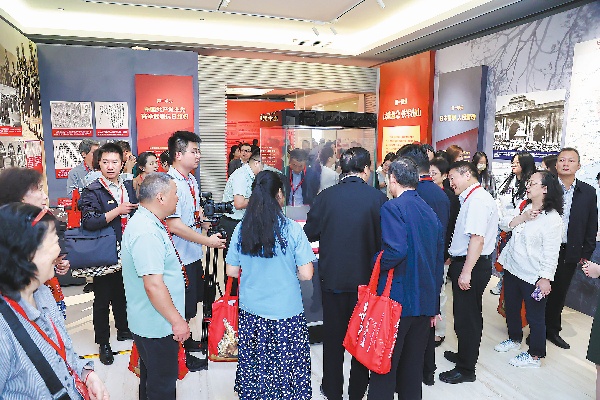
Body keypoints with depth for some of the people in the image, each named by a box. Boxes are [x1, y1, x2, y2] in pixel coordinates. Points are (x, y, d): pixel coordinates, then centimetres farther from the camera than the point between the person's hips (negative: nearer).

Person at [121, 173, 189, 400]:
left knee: (151, 380, 25)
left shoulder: (145, 222, 8)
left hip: (150, 322, 10)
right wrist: (177, 321, -21)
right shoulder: (147, 233, -26)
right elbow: (153, 286, -29)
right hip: (157, 325, -10)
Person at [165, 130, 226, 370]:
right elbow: (174, 225, -28)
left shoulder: (191, 179, 8)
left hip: (194, 253, 9)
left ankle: (186, 340, 44)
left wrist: (201, 215, 3)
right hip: (180, 257, -9)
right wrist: (208, 241, -24)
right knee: (183, 307, 7)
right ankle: (181, 355, 26)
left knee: (192, 302, 24)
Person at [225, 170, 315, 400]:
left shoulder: (242, 229, -6)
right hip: (286, 313, -3)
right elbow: (306, 274, -13)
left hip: (250, 312, 3)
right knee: (287, 366, 13)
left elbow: (231, 271, 1)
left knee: (253, 364, 18)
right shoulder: (292, 229, -14)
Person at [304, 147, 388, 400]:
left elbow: (310, 233, -3)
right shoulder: (378, 198, -12)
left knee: (333, 334, 17)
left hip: (332, 277, 1)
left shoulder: (325, 196, -10)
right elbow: (385, 239, -9)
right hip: (366, 277, 0)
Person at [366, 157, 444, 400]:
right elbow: (439, 259, 15)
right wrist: (434, 306, 22)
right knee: (412, 367, 18)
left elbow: (396, 251, -27)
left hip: (397, 298, -7)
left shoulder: (393, 208, -12)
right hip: (426, 302, 7)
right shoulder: (430, 212, 11)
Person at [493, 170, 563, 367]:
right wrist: (522, 217, -14)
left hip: (532, 276, -8)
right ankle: (515, 338, 44)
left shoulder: (552, 218, -17)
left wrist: (545, 278, -19)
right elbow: (505, 226, 2)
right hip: (512, 268, 8)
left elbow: (551, 253, -17)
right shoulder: (525, 207, 5)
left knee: (535, 316, 7)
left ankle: (535, 355, 24)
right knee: (511, 307, 22)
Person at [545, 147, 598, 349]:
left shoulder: (588, 192, 2)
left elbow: (591, 226, 6)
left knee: (559, 294, 16)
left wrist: (586, 254, 3)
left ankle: (553, 330, 33)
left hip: (569, 253, 2)